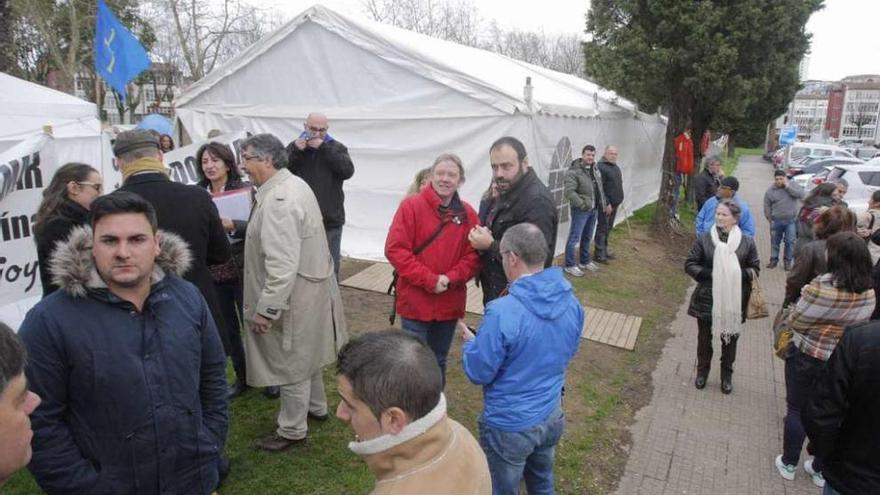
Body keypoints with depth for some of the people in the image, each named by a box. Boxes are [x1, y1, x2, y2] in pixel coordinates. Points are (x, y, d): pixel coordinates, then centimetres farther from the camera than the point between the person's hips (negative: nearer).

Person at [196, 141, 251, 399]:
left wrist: (233, 226, -27)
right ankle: (242, 377, 30)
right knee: (227, 327, 13)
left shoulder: (244, 189, -6)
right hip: (212, 273, 4)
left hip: (242, 270, -4)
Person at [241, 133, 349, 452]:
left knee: (290, 362, 7)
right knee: (304, 353, 25)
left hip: (292, 296, -10)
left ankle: (292, 431, 25)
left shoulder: (278, 199, -26)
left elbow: (282, 264, -30)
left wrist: (265, 309, -25)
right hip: (310, 287, 10)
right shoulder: (294, 184, 6)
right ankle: (316, 407, 44)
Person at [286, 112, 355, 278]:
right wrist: (296, 152, -16)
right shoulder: (294, 147, 6)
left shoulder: (336, 148, 3)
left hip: (330, 221, -1)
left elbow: (348, 171, -14)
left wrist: (324, 148, -18)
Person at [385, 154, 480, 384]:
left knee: (439, 362, 19)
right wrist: (429, 280, -18)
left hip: (450, 303, 4)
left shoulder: (468, 214, 2)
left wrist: (450, 279, -17)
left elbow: (473, 256, 0)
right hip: (415, 302, -3)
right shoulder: (411, 206, -8)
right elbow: (395, 249, -14)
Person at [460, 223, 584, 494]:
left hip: (510, 425, -6)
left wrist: (469, 342, 0)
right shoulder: (571, 301, -8)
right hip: (552, 416, 6)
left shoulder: (502, 312, -30)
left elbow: (478, 373, -18)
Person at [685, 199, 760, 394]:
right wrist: (710, 274, -17)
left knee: (730, 338, 15)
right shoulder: (704, 239, -7)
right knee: (704, 337, 15)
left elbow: (754, 269, 2)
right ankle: (702, 371, 36)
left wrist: (737, 274, -17)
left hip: (734, 300, 0)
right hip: (707, 299, 0)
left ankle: (727, 375, 36)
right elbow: (689, 264, -3)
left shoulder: (747, 242, -6)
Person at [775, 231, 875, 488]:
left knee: (796, 410, 13)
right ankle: (820, 470, 34)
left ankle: (788, 464, 27)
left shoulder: (823, 286, -26)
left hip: (807, 357, -5)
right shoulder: (868, 292, -7)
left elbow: (796, 321, -17)